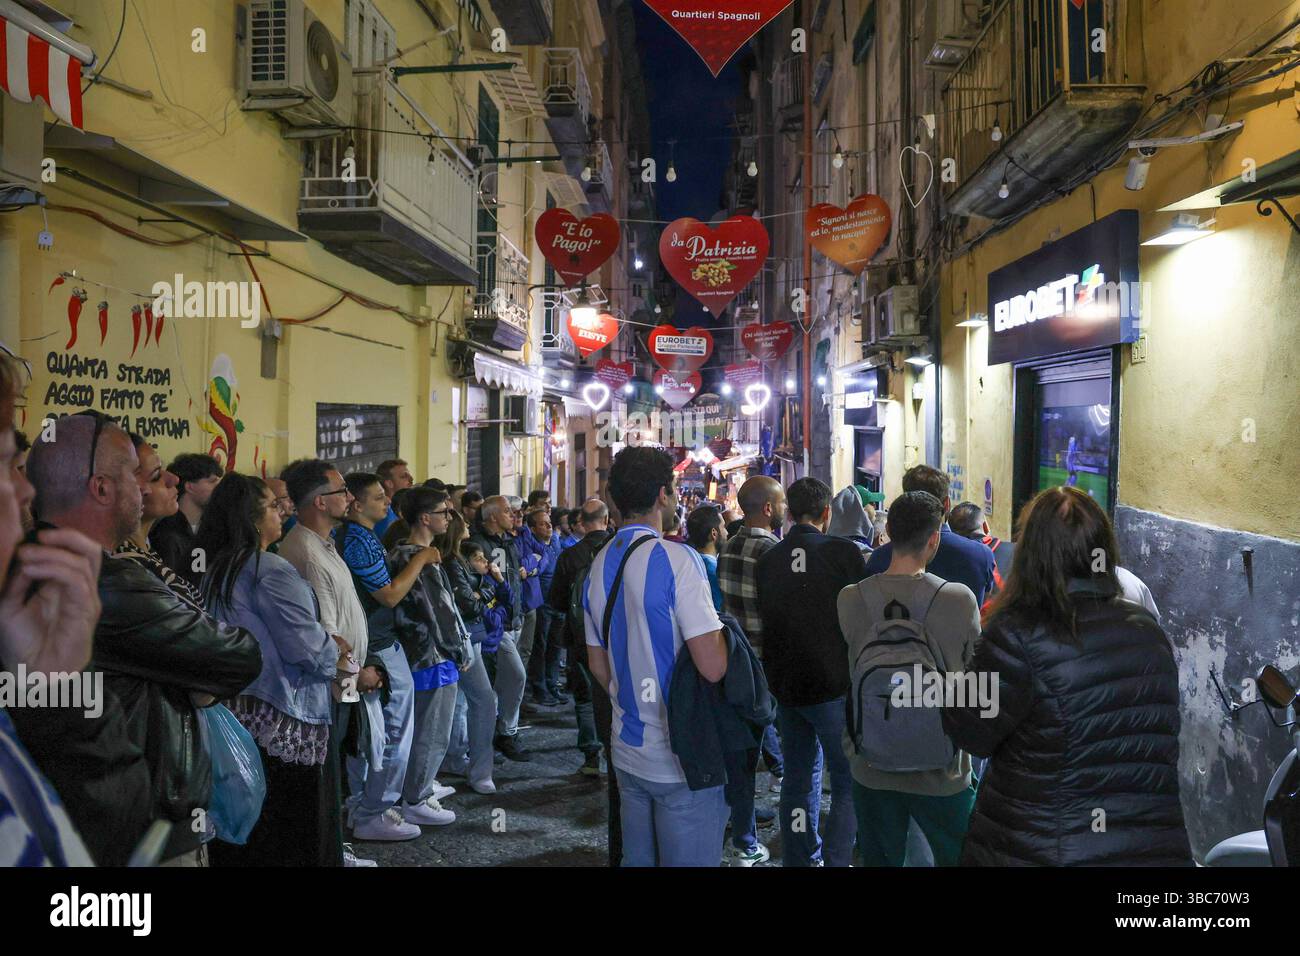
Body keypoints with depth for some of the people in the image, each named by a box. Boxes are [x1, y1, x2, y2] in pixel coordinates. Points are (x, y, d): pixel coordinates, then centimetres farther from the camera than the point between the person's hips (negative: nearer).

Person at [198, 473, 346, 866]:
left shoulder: (216, 569, 11)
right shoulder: (271, 571, -17)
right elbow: (305, 646, -21)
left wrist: (324, 649, 14)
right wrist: (334, 651, 0)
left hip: (233, 712, 9)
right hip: (282, 718, -9)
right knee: (293, 835, 2)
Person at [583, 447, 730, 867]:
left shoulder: (600, 564, 7)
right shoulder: (677, 559, -17)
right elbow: (713, 666, -23)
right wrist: (721, 627, -3)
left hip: (628, 751, 8)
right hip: (683, 757, -7)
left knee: (636, 858, 18)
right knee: (688, 860, 4)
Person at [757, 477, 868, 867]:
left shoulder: (768, 560, 1)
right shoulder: (844, 552, -12)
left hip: (785, 685, 5)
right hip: (833, 687, -5)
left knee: (797, 779, 15)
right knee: (848, 783, 5)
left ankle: (801, 858, 23)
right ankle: (836, 859, 1)